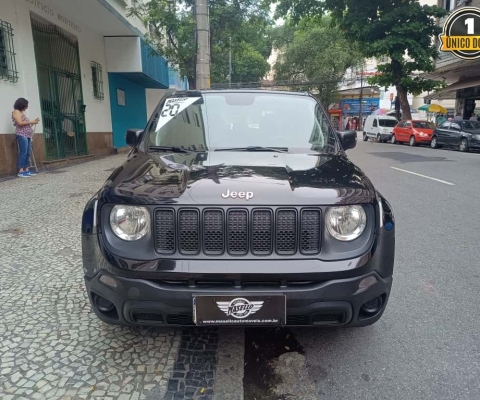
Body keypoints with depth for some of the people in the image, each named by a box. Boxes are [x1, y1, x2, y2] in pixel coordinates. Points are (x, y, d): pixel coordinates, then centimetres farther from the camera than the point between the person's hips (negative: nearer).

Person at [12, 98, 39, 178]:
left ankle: (26, 170, 8)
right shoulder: (16, 111, -2)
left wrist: (33, 122, 10)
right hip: (21, 135, -9)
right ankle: (21, 171, -13)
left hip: (27, 135, 9)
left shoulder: (22, 112, 23)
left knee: (27, 153, 5)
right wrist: (31, 121, -8)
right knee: (23, 153, -13)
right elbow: (20, 123, -15)